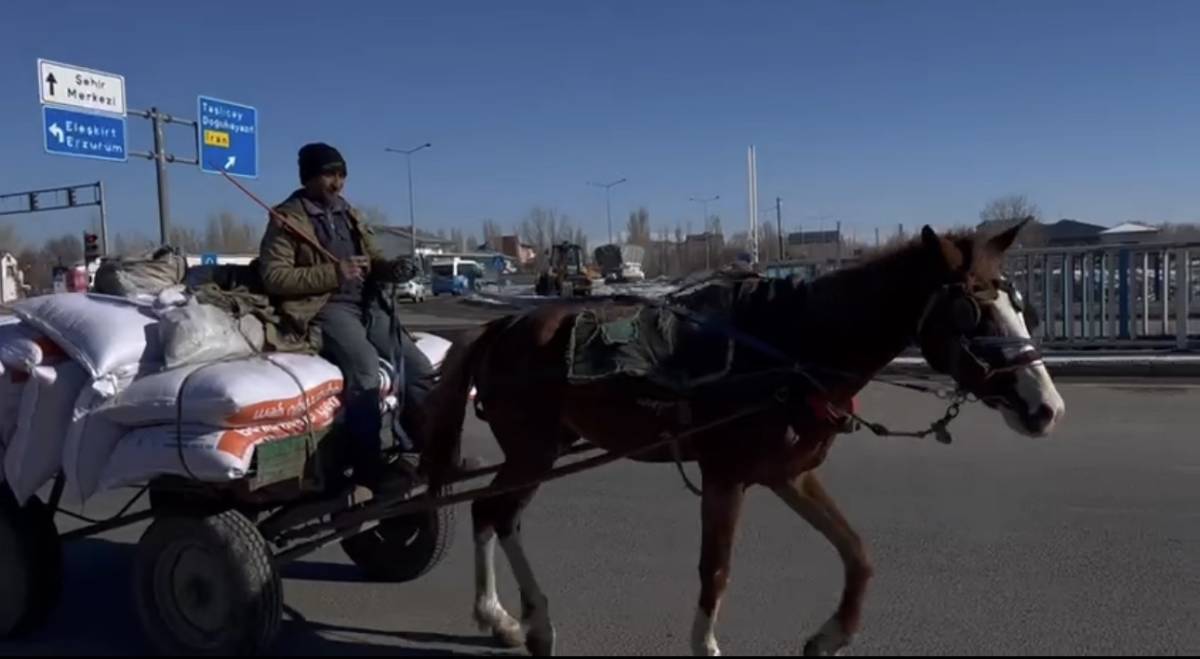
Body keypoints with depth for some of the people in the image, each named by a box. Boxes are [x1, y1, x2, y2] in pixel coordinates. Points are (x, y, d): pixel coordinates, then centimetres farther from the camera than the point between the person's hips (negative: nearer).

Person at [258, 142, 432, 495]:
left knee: (418, 366, -4)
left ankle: (425, 449, 12)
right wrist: (333, 273, -18)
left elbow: (372, 260, 23)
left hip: (368, 303, 7)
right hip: (324, 309, -7)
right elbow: (273, 276, -10)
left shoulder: (349, 214, 19)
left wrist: (392, 268, -2)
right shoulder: (288, 218, -1)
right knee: (364, 365, -34)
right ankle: (369, 466, -28)